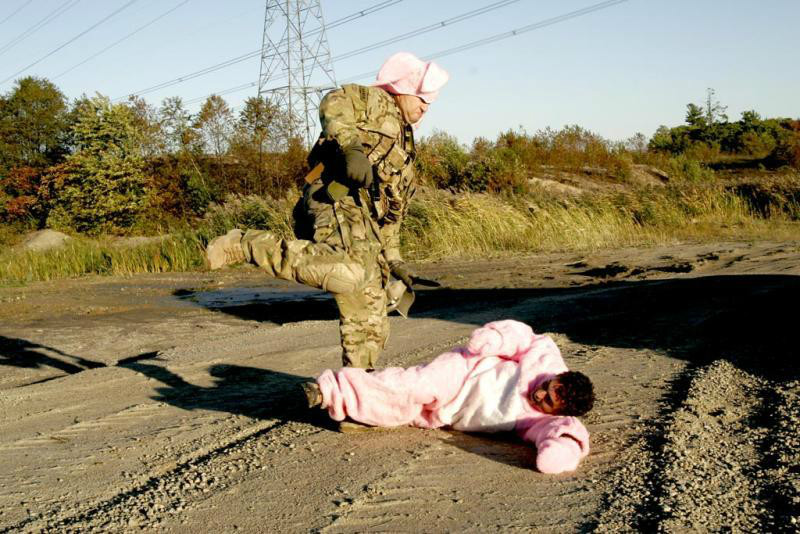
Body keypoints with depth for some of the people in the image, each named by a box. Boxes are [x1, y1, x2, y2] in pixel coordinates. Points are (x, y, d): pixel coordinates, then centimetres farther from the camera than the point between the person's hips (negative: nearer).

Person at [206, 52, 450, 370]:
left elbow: (392, 212, 34)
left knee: (370, 323, 6)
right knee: (350, 273, -37)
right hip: (339, 203, -9)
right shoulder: (375, 101, 11)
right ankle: (244, 246, -26)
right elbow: (333, 104, -11)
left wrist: (394, 259, 27)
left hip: (367, 229, 9)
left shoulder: (404, 149, 35)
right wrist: (351, 147, -27)